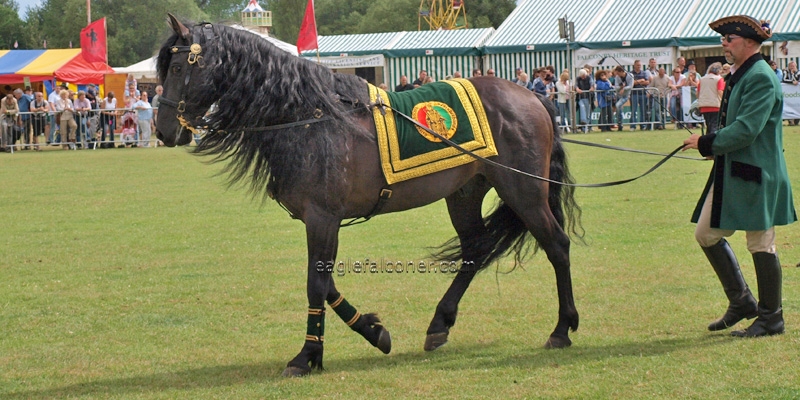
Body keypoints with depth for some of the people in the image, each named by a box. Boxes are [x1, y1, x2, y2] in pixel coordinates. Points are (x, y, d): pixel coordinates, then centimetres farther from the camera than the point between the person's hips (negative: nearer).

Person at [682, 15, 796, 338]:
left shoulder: (761, 78, -17)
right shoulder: (737, 76, 14)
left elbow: (747, 129, -24)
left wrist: (708, 144, -16)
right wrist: (714, 147, 6)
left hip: (754, 177, -10)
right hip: (729, 173, 10)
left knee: (761, 245, -1)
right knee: (707, 234, 11)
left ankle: (771, 318, 9)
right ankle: (741, 302, 20)